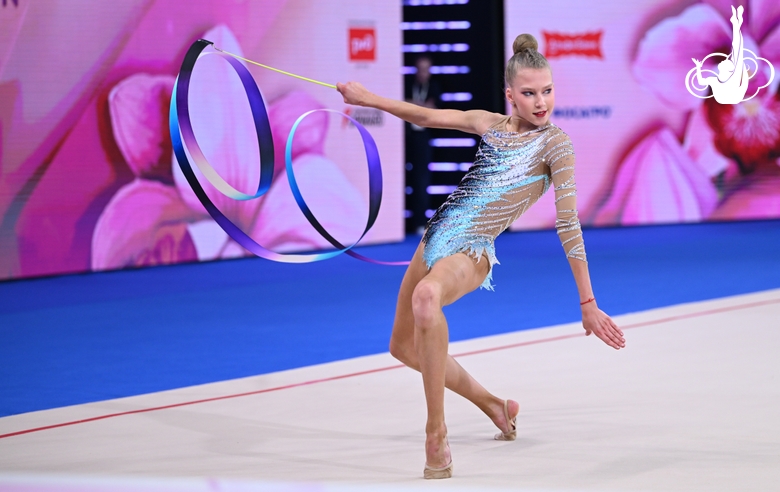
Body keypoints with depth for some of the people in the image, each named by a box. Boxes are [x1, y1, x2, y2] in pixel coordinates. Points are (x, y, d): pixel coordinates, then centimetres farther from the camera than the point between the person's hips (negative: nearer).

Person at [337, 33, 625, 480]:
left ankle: (436, 434, -35)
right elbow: (426, 117, 22)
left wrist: (588, 304, -14)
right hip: (438, 236, 8)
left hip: (472, 252, -8)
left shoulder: (554, 142, -9)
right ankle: (493, 406, 39)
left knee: (427, 295, -41)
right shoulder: (492, 124, 9)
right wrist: (368, 98, 24)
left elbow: (568, 225, -12)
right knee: (405, 346, 20)